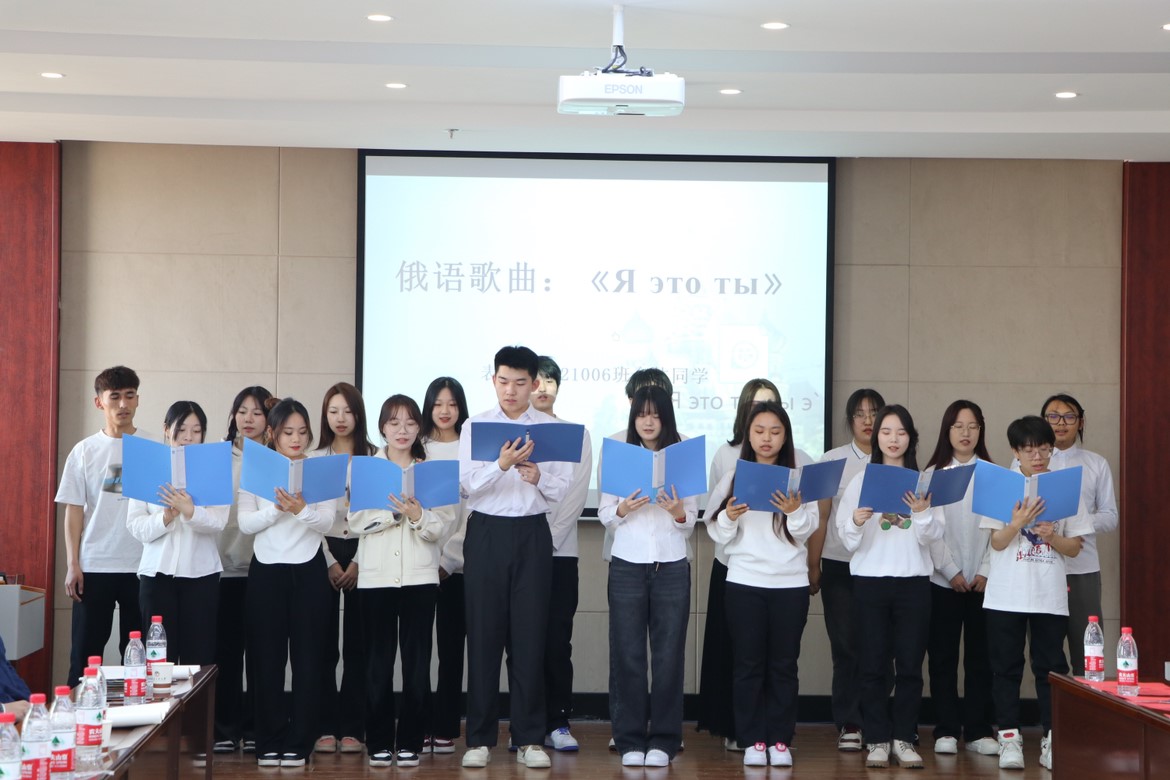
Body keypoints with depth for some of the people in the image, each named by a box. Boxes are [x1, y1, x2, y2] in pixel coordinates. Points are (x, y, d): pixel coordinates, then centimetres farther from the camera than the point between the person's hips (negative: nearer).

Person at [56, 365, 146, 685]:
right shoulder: (84, 451, 4)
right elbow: (74, 510, 4)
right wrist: (72, 565, -4)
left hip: (143, 565, 0)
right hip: (94, 566, 0)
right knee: (85, 653, 2)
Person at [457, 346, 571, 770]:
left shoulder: (550, 428, 6)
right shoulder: (474, 427, 3)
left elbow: (561, 489, 3)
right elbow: (470, 483, -8)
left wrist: (538, 477, -18)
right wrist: (502, 464, -25)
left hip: (532, 533, 1)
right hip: (486, 532, 0)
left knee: (529, 635, 1)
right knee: (483, 635, 1)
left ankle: (530, 738, 8)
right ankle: (480, 738, 8)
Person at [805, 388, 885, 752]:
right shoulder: (832, 461, 6)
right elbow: (819, 518, 5)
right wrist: (813, 565, 1)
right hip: (840, 567, 0)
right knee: (845, 647, 0)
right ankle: (848, 725, 6)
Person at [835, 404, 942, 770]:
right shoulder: (860, 482, 6)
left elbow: (932, 537, 1)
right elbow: (848, 542, 2)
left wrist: (922, 513, -17)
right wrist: (857, 522, -18)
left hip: (914, 582, 1)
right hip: (870, 581, 0)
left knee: (910, 664, 0)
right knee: (873, 665, -1)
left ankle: (904, 739, 8)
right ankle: (877, 740, 6)